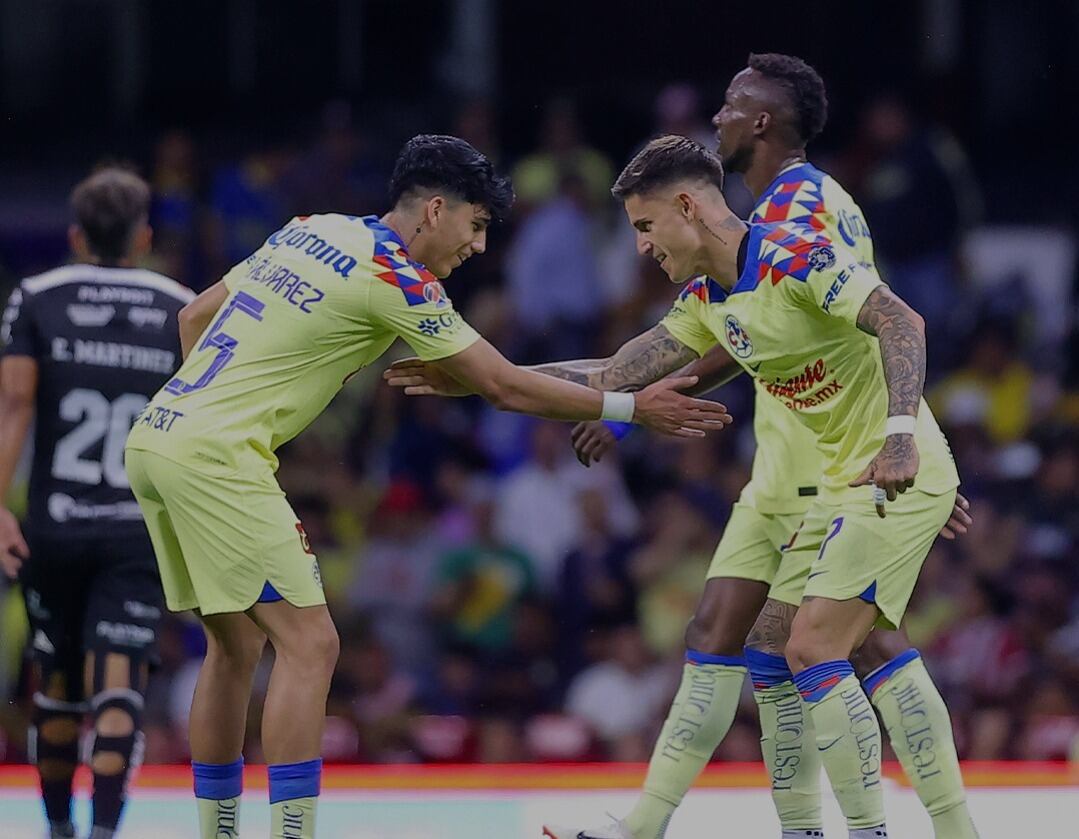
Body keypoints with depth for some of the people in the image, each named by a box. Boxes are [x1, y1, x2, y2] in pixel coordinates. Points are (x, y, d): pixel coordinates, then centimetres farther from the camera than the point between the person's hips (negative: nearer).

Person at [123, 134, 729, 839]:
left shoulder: (311, 229, 15)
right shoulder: (394, 277, -9)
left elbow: (195, 317, 21)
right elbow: (504, 386, -5)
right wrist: (631, 409, 3)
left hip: (155, 435, 9)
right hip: (214, 457, -9)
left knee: (237, 644, 16)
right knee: (309, 643, -8)